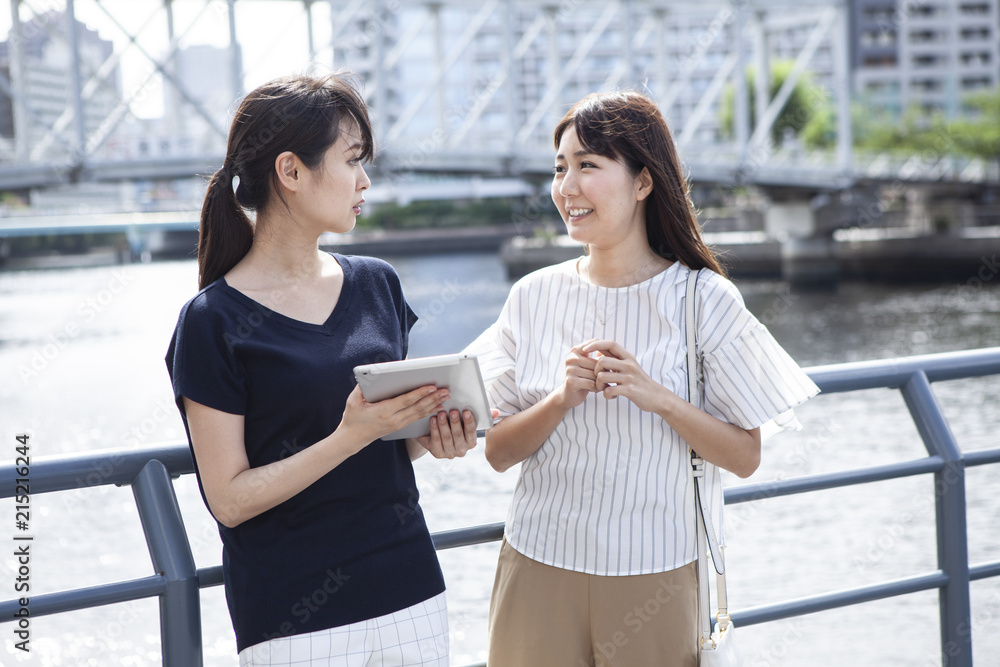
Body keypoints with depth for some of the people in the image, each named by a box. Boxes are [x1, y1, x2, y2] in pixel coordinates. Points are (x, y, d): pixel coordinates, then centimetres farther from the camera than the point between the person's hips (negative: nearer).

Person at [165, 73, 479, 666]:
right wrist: (352, 435, -21)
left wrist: (433, 434, -5)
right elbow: (230, 498, -12)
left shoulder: (377, 284, 7)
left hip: (410, 590, 5)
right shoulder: (215, 321, -10)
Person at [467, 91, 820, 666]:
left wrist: (658, 398, -18)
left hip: (653, 577, -2)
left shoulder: (703, 300, -5)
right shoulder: (534, 297, 3)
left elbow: (746, 457, -5)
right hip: (538, 569, 2)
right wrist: (562, 399, -14)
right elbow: (498, 452, 3)